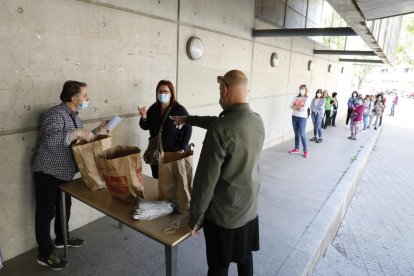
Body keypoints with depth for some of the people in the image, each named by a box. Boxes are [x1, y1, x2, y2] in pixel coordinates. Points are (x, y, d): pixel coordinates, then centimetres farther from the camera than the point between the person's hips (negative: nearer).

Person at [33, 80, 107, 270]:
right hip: (48, 172, -9)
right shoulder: (56, 114, -21)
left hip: (65, 172, 9)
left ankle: (62, 238, 41)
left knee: (64, 206, 21)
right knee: (46, 212, 3)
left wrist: (98, 129, 7)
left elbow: (83, 140, 14)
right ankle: (45, 254, 16)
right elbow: (50, 140, -37)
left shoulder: (74, 116, 9)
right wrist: (77, 133, -35)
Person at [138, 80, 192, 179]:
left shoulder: (179, 109, -12)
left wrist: (181, 149, -15)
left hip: (174, 153, -4)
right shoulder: (153, 108, 3)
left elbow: (188, 129, -11)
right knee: (157, 181, 14)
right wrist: (144, 117, -13)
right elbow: (145, 127, 8)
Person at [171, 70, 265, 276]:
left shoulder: (221, 129, -27)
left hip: (223, 214, -6)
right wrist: (187, 119, 25)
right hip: (249, 208, 7)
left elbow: (206, 179, -23)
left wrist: (195, 216, -10)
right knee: (245, 256, 26)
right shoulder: (258, 121, -2)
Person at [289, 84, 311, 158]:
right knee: (296, 134, 13)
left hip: (302, 118, -5)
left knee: (302, 134, -7)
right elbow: (291, 106, -1)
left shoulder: (307, 99, -5)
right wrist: (300, 106, -11)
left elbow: (304, 108, -18)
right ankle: (296, 148, 22)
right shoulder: (296, 98, 10)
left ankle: (305, 151, 1)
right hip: (294, 117, 5)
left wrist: (296, 107, -7)